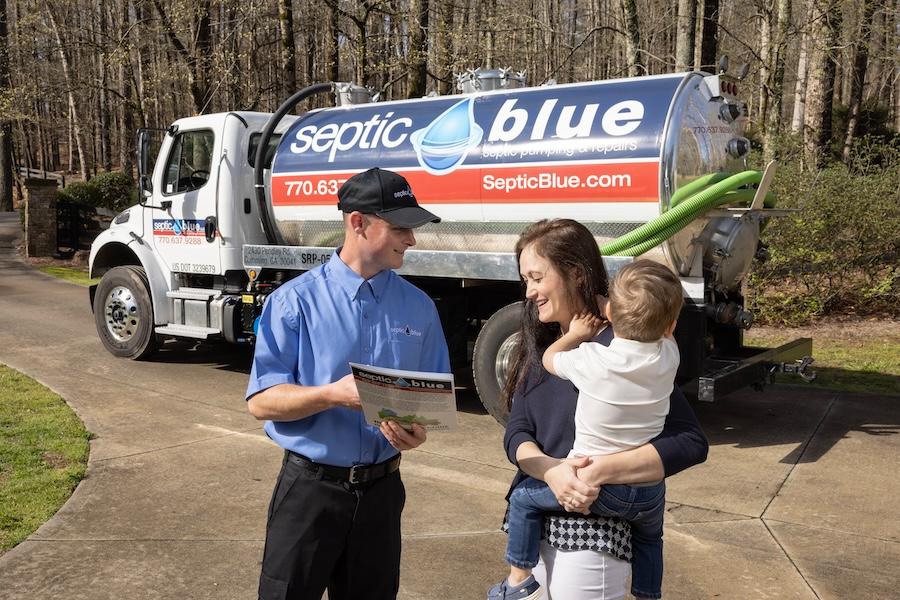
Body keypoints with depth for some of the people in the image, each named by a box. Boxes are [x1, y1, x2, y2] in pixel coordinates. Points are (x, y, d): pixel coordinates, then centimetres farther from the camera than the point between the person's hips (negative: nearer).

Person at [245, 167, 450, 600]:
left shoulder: (418, 308, 2)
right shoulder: (295, 301, -8)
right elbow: (260, 401, -10)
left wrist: (420, 430, -15)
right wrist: (332, 394, -26)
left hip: (381, 488, 3)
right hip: (311, 486, -3)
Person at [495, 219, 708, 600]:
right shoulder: (538, 348, 7)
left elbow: (691, 443, -19)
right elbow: (516, 434, -1)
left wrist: (600, 472, -27)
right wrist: (552, 470, -21)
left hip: (590, 534, -6)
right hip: (532, 526, 6)